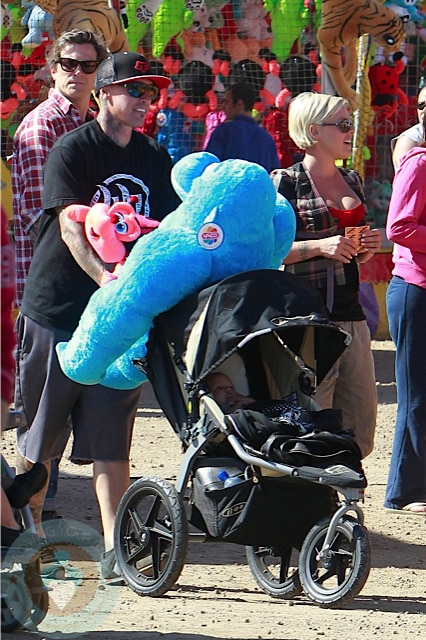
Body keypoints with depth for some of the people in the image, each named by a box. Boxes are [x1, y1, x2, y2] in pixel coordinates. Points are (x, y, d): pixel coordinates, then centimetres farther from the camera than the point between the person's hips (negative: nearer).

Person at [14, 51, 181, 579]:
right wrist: (105, 278, -32)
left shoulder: (154, 158, 11)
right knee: (39, 435, 7)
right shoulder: (71, 150, -6)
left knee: (110, 440, -2)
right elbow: (71, 226, -17)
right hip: (58, 309, -3)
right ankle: (27, 529, 26)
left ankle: (114, 550, -4)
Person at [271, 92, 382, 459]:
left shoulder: (352, 181, 17)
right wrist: (319, 246, -17)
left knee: (360, 434, 6)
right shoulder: (285, 183, -5)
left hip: (351, 316, 7)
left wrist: (367, 248, 6)